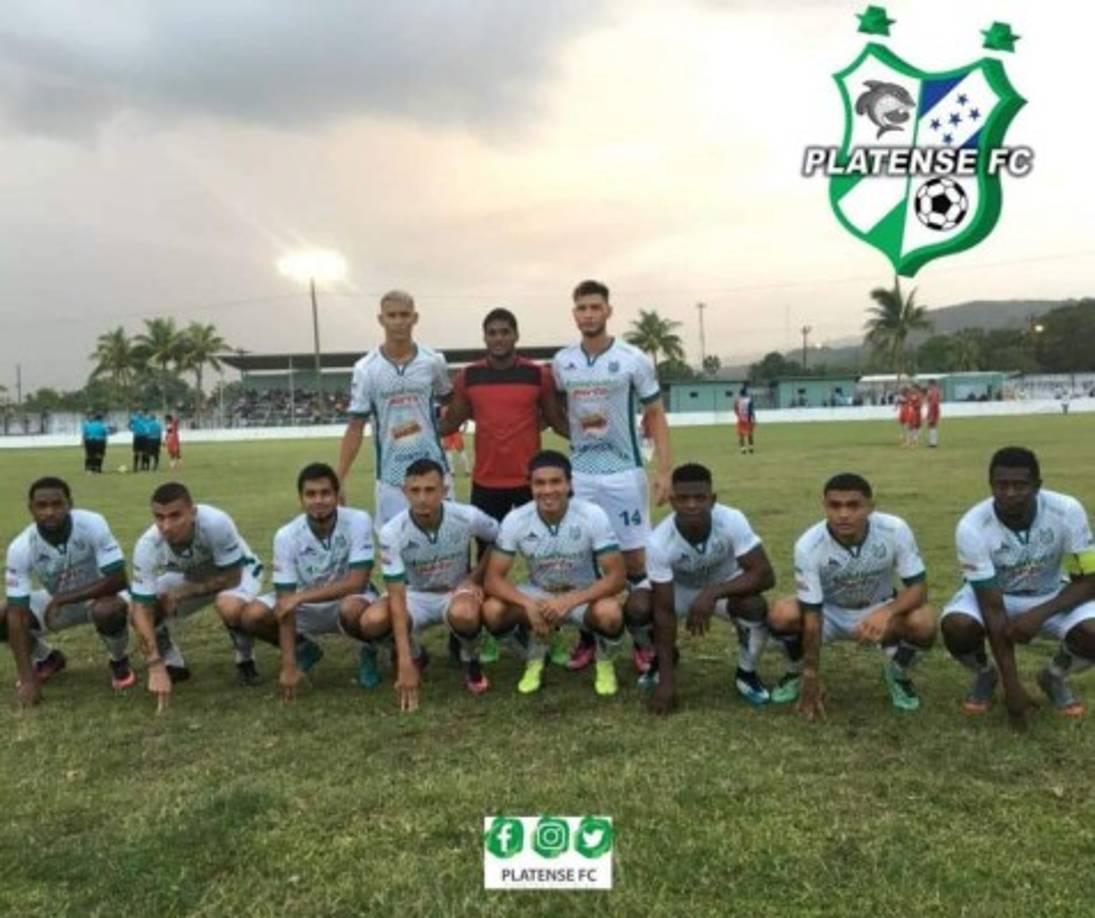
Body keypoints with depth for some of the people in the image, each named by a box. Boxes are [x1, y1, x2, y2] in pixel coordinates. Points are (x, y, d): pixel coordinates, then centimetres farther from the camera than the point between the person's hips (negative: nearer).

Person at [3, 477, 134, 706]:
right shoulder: (21, 548, -24)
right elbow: (17, 612, -26)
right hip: (56, 601, 3)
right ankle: (49, 658, 13)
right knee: (5, 620, -19)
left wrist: (61, 599, -30)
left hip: (99, 595, -3)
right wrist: (27, 678, -32)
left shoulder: (92, 525, -30)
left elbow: (117, 579, -28)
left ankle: (119, 661, -3)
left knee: (108, 611, -37)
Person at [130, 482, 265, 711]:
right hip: (187, 577, 4)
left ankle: (245, 661, -5)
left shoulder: (216, 523, -40)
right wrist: (156, 667, -37)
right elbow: (142, 609, -30)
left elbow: (232, 578, -26)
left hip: (236, 572, -3)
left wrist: (183, 594, -27)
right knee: (136, 611, -19)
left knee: (230, 607, -37)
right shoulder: (147, 546, -30)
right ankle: (174, 665, 8)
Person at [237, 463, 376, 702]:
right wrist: (288, 665, -24)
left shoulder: (358, 521, -23)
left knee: (353, 609, -38)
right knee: (252, 617, -21)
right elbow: (286, 602, -19)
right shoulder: (286, 536, -18)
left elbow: (357, 582, -26)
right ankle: (304, 650, 10)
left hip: (346, 600, -3)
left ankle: (369, 650, -2)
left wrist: (300, 596, -30)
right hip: (305, 608, 3)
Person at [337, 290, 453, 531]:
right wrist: (339, 479, -6)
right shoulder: (366, 369, -4)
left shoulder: (433, 361, -1)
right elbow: (355, 428, -2)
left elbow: (451, 403, 19)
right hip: (391, 478, -1)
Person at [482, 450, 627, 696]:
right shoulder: (515, 520, -19)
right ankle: (534, 660, 5)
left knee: (610, 614, -36)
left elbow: (617, 576, -24)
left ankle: (604, 664, 1)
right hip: (538, 594, 2)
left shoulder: (593, 516, -24)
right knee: (493, 611, -26)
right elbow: (493, 579, -18)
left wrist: (569, 601, -38)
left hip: (584, 595, -2)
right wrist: (528, 604, -37)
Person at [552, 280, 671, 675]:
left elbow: (655, 415, -2)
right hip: (579, 473, 3)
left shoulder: (633, 360, -5)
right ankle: (587, 638, 18)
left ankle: (644, 639, 14)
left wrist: (664, 470, -9)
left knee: (634, 557, 2)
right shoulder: (561, 362, 4)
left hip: (624, 471, -2)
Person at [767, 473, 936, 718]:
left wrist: (887, 612, -42)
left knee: (923, 622, -31)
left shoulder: (895, 530, -26)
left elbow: (918, 586, -20)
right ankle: (797, 671, 3)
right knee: (781, 615, -32)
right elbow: (811, 614, -24)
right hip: (829, 613, -1)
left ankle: (897, 674, 4)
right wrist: (811, 678, -23)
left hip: (878, 612, 1)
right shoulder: (808, 545, -28)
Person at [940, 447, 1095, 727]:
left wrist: (1040, 614, -35)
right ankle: (985, 675, 5)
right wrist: (1012, 685, -28)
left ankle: (1054, 678, 8)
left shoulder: (1067, 511, -26)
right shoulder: (972, 527, -30)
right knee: (956, 627, -32)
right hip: (991, 596, -1)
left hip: (1050, 597, 1)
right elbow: (993, 609, -27)